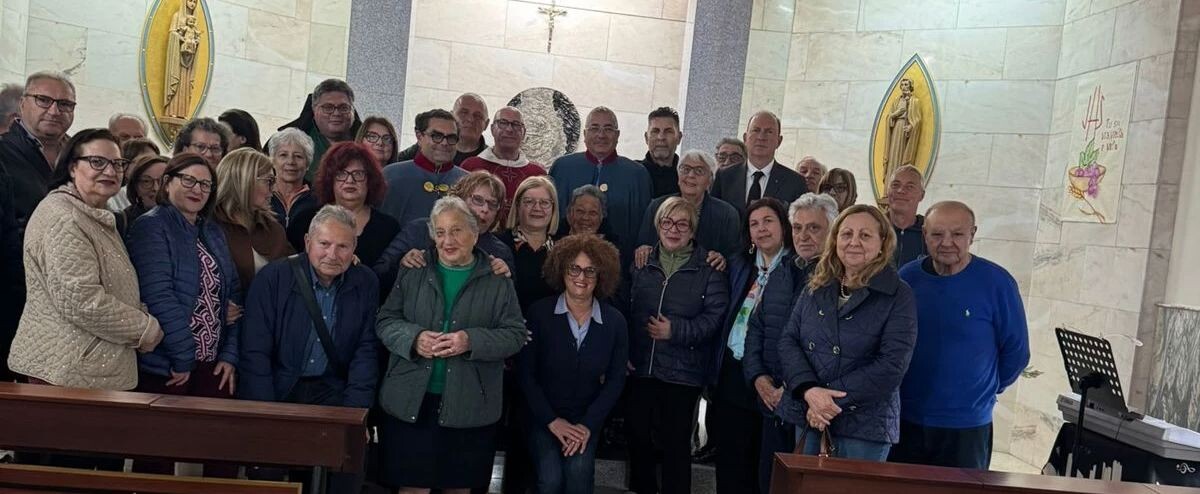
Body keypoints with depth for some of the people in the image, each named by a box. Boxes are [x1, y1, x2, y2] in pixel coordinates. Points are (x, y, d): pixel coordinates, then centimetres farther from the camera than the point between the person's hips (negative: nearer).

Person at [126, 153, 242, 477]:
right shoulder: (151, 226, -7)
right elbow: (158, 296, -17)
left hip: (212, 365, 6)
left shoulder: (213, 233, 15)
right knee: (159, 457, 4)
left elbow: (232, 295, 13)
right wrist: (182, 357, -17)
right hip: (166, 366, -6)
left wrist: (230, 354, 4)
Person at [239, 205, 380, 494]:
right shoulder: (273, 278, -8)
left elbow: (365, 351, 1)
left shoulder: (366, 284, -1)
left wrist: (355, 412, -9)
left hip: (331, 390, 2)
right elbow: (255, 352, -9)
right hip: (278, 386, -2)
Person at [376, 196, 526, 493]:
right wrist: (414, 337, -16)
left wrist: (472, 341, -18)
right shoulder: (412, 273, 6)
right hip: (411, 401, 1)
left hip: (471, 406, 0)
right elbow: (385, 321, 5)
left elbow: (515, 335, -2)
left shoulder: (498, 281, 2)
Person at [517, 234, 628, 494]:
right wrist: (552, 420, -11)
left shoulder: (615, 321, -4)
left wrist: (588, 424, -9)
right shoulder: (539, 312, -10)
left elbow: (616, 380, -1)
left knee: (579, 472, -23)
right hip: (543, 417, -1)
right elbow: (525, 372, -7)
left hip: (587, 419, 1)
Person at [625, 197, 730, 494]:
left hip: (683, 371, -3)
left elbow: (715, 316, -9)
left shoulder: (708, 269, -2)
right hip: (640, 367, 3)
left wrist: (676, 331, -19)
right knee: (637, 434, 12)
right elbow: (622, 308, 8)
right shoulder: (641, 263, 8)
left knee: (676, 441, 6)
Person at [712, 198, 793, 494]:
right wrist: (755, 374, -1)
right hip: (732, 373, 5)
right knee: (729, 463, 10)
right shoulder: (740, 264, 10)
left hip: (773, 380, -4)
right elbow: (731, 322, 9)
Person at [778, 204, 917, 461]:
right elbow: (788, 340, 4)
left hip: (866, 429, -4)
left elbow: (892, 364, -13)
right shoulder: (816, 288, 8)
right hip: (809, 420, 4)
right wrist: (809, 390, -14)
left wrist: (832, 399, -17)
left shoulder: (899, 296, -5)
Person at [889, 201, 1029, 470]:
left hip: (967, 425, -2)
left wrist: (985, 390, 9)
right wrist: (900, 386, 10)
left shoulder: (997, 282, -10)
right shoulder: (907, 278, -3)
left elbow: (1016, 351, 0)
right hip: (904, 418, 2)